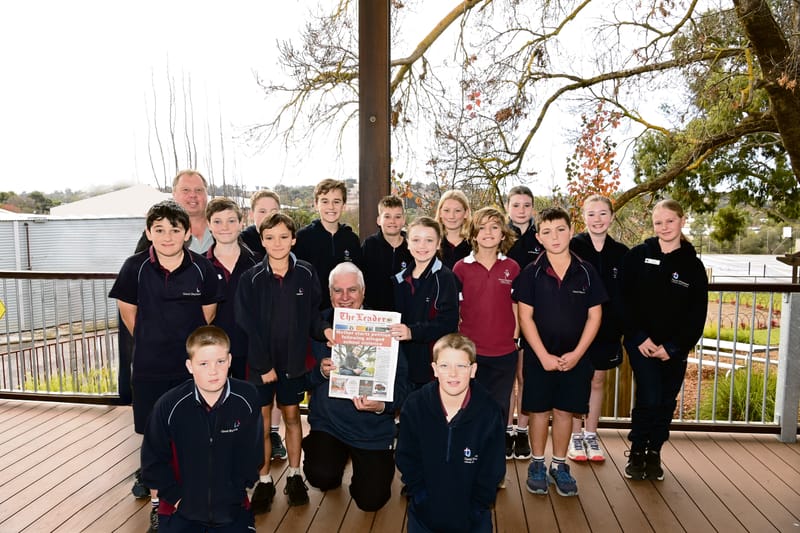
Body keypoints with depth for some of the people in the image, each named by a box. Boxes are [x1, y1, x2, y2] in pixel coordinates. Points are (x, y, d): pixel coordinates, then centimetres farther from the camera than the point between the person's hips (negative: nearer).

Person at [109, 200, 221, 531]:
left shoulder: (202, 268, -11)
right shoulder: (135, 267, -11)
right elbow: (128, 312, 4)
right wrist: (151, 341, 11)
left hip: (192, 365, 0)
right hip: (149, 367, 0)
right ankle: (157, 498, 28)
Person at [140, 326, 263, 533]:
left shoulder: (247, 398, -16)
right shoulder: (168, 406, -16)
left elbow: (252, 454, -5)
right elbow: (153, 461, -3)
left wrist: (236, 492, -5)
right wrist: (176, 497, -6)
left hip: (231, 506, 0)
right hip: (182, 508, 0)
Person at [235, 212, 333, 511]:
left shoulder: (306, 275, -5)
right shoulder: (250, 279, -9)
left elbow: (312, 315, 2)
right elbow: (246, 327, -9)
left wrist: (324, 330, -19)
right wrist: (263, 365, -12)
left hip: (293, 360, 1)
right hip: (260, 362, -1)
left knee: (292, 416, 14)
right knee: (262, 420, 7)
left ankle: (294, 475, 29)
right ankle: (264, 481, 23)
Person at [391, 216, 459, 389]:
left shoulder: (444, 277, -7)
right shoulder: (400, 279, 12)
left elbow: (448, 322, -16)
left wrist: (412, 332, -26)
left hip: (434, 363, -5)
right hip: (405, 361, 5)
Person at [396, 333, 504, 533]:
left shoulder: (489, 412, -17)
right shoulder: (414, 406, -15)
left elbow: (492, 473, -9)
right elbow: (408, 462, -6)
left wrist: (472, 514, -11)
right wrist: (424, 504, -10)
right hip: (426, 510, 1)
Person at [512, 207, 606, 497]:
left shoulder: (586, 272, -1)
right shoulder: (531, 273, -6)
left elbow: (594, 316, 1)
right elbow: (525, 316, -7)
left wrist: (577, 353, -8)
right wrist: (543, 355, -13)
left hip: (575, 357, 1)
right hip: (539, 356, -1)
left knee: (564, 410, 10)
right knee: (539, 410, 7)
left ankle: (559, 466, 27)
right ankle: (537, 465, 25)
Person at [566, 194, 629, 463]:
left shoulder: (621, 252, 3)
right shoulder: (572, 247, -7)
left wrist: (624, 327, 2)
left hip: (608, 328, 3)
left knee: (598, 380, 13)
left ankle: (591, 435, 26)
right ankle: (576, 436, 20)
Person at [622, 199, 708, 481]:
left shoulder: (693, 265, 3)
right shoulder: (638, 255, -2)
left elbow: (697, 314, 1)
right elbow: (626, 299, -5)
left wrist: (673, 347, -8)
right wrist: (639, 337, -12)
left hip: (675, 348, 3)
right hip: (641, 343, -2)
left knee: (666, 402, 8)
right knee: (649, 397, -11)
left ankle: (654, 453, 27)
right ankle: (637, 452, 10)